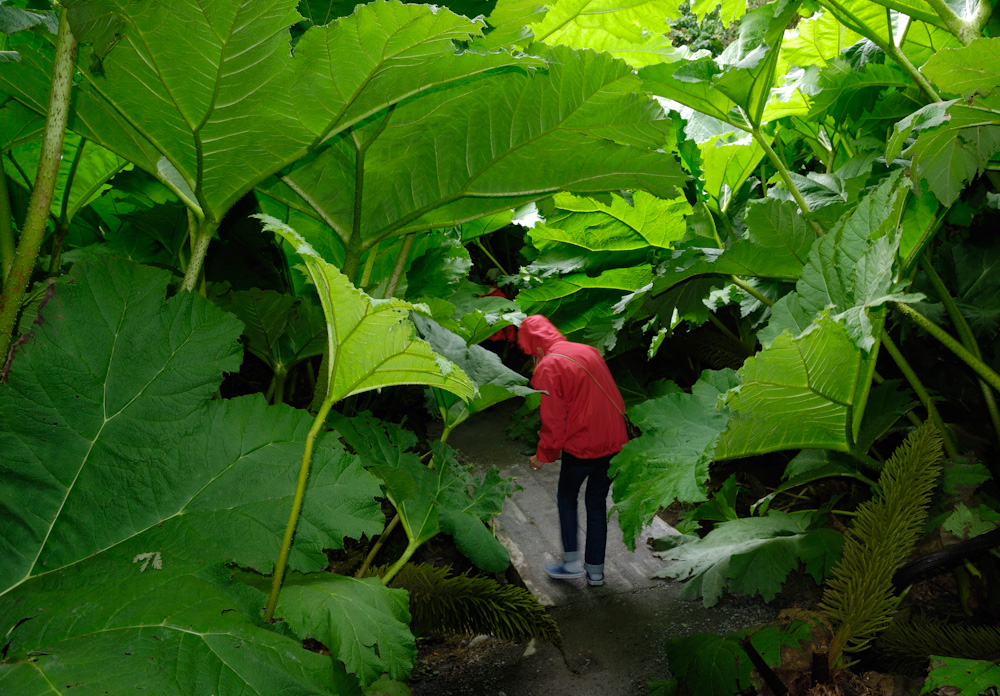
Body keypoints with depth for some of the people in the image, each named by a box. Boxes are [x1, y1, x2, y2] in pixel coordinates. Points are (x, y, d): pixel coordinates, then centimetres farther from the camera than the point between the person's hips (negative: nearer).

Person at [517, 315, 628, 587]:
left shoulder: (547, 367, -13)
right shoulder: (589, 351, 7)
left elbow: (553, 418, -14)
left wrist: (544, 455, -1)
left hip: (580, 445, -6)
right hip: (613, 442, 6)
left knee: (567, 497, 18)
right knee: (597, 503, 17)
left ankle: (571, 562, 18)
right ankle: (595, 569, 22)